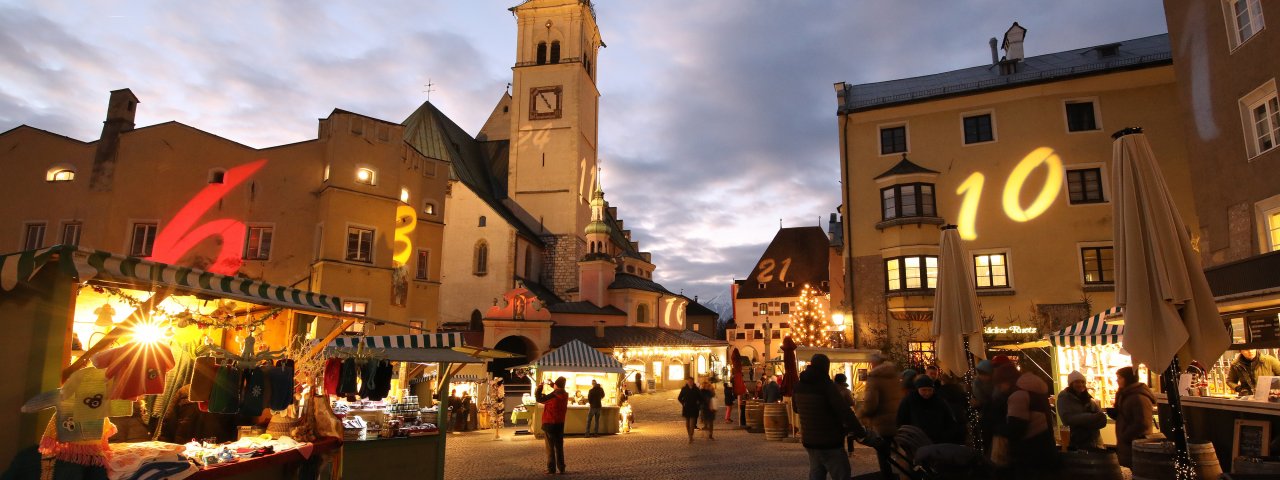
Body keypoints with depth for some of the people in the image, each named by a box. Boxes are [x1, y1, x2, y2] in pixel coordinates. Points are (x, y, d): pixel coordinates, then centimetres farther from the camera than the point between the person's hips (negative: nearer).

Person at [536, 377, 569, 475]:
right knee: (559, 447, 14)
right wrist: (552, 385, 16)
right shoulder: (565, 395, -2)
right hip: (560, 424, 6)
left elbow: (539, 399, -12)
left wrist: (540, 388, -1)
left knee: (550, 447, 3)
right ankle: (561, 468, 17)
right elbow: (559, 391, 22)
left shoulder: (552, 396, -21)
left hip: (549, 424, -5)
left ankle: (551, 468, 5)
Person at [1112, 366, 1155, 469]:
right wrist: (1112, 412, 2)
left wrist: (1124, 437, -15)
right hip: (1126, 445, 10)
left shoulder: (1139, 398, -17)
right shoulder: (1125, 395, 15)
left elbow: (1142, 424, -22)